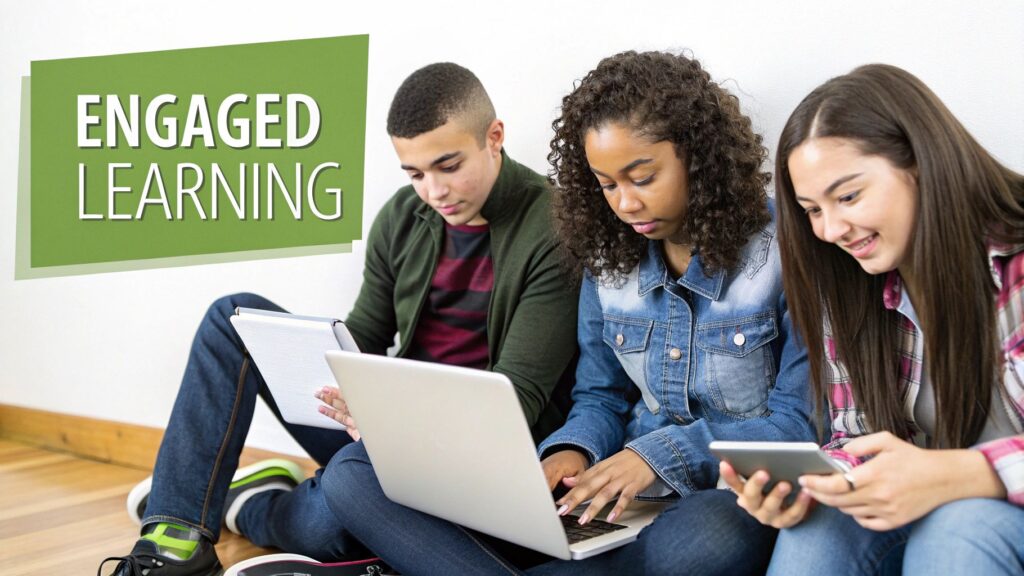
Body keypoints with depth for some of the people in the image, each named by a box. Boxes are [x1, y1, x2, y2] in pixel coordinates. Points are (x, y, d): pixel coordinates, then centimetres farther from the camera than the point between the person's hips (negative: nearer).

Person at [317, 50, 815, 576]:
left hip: (731, 502, -4)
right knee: (353, 472, -8)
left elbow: (802, 419, -9)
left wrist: (662, 453, -20)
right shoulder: (608, 259, 9)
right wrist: (573, 451, -9)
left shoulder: (783, 249, -6)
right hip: (621, 495, 4)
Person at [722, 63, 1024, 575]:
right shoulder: (847, 293, -1)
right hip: (914, 513, 3)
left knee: (960, 519, -33)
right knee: (815, 527, -26)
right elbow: (859, 444, 4)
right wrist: (805, 485, -18)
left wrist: (951, 475, -35)